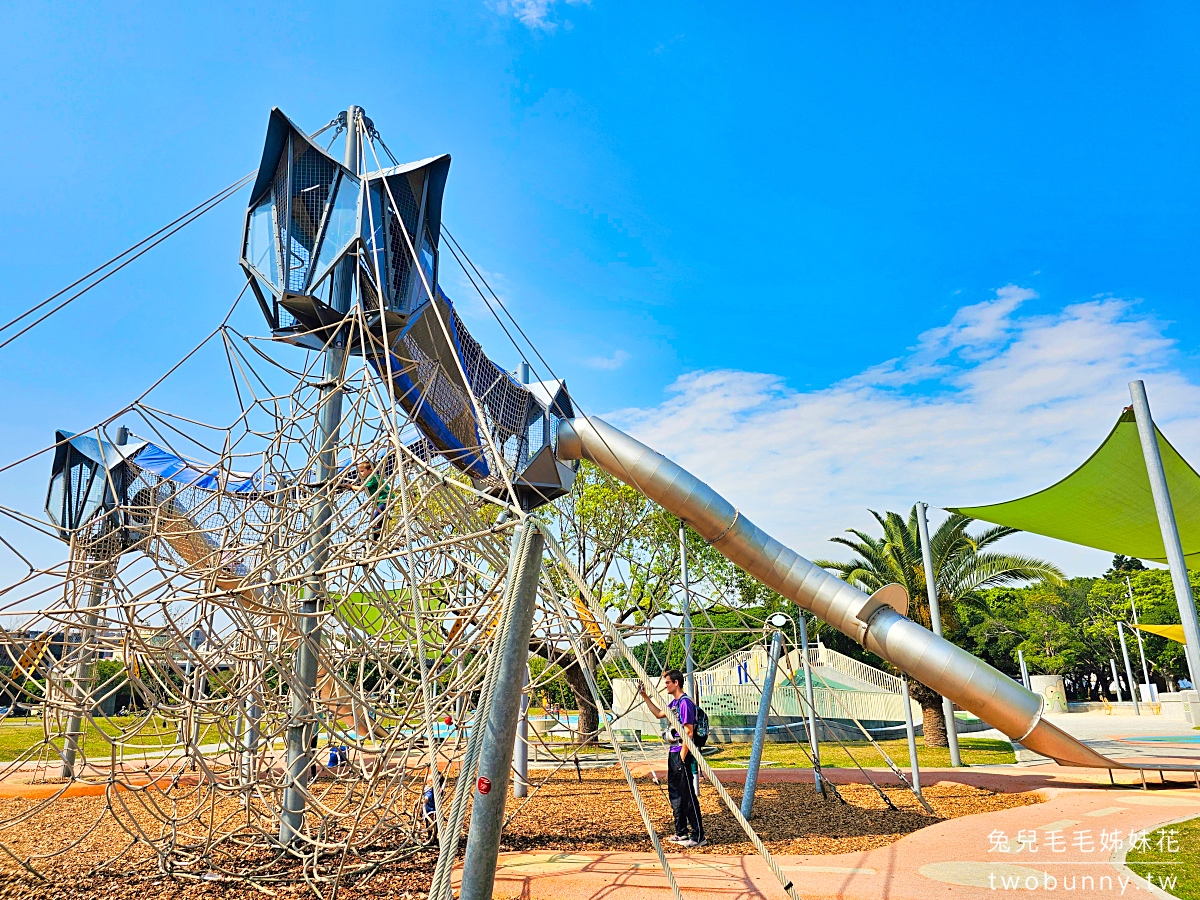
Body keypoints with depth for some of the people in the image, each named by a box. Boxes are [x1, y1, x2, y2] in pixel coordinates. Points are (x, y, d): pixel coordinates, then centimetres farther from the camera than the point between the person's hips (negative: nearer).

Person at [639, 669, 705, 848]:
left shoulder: (685, 702, -17)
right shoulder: (674, 703, 12)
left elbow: (689, 732, -20)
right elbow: (659, 714, 29)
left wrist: (682, 757, -19)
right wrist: (645, 697, 23)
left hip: (682, 754, -10)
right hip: (673, 753, 10)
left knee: (688, 795, -5)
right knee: (674, 793, 15)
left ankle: (698, 836, 1)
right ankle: (681, 832, 24)